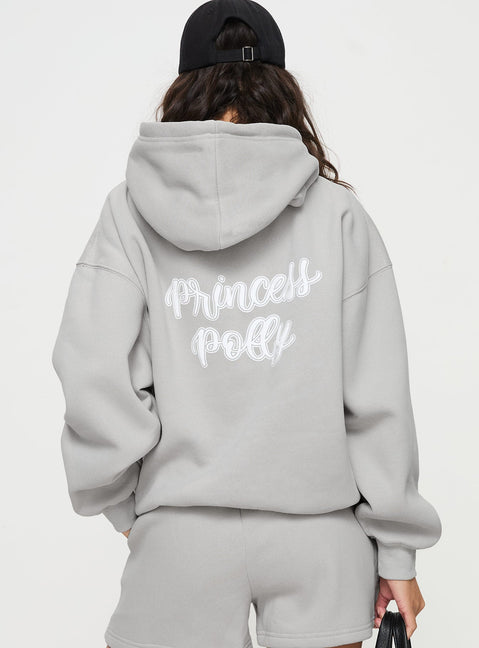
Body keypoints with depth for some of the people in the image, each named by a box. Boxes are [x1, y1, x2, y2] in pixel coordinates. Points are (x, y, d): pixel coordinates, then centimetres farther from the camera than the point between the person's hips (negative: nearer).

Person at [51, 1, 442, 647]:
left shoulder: (130, 211, -4)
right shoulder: (338, 213, -3)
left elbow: (93, 378, -11)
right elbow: (377, 396, -3)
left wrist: (125, 505, 5)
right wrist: (397, 551, 5)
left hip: (179, 532, 0)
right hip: (319, 536, 1)